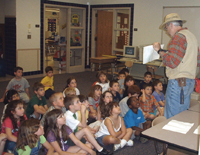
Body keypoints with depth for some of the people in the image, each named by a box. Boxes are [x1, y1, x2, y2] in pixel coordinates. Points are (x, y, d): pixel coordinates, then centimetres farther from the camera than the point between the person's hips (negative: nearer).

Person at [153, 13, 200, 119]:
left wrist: (159, 50, -8)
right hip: (190, 81, 10)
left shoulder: (179, 36, -12)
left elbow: (172, 62, -20)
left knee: (171, 118, -4)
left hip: (178, 82, -10)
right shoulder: (191, 35, 18)